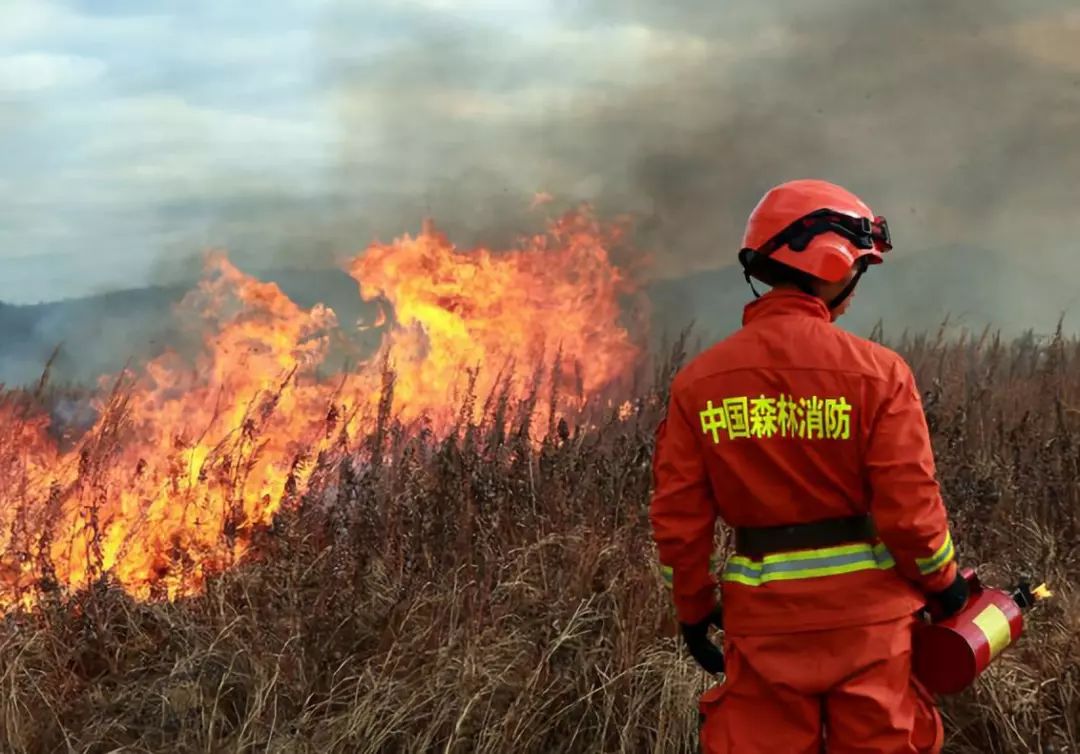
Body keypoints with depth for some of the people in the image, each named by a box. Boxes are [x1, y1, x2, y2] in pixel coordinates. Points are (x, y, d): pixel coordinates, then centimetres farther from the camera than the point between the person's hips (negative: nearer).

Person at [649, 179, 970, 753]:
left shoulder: (699, 380, -2)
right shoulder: (876, 372, -10)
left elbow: (678, 517, 0)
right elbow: (909, 506, -10)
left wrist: (693, 607, 13)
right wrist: (944, 582, 7)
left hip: (763, 616, 2)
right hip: (867, 612, -2)